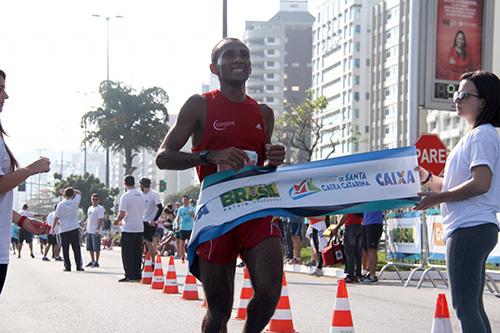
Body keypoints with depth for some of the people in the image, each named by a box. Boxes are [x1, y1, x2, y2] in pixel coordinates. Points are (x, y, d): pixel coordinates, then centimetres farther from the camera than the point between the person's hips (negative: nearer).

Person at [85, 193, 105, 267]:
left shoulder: (100, 208, -7)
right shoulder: (90, 208, 18)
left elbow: (101, 220, -14)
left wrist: (97, 229, -22)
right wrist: (86, 229, 18)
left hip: (96, 231, -8)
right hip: (89, 231, 8)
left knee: (96, 247, -6)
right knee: (90, 248, 11)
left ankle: (96, 262, -3)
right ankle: (92, 261, 20)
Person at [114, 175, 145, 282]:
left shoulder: (126, 196, -14)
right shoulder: (141, 195, 8)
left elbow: (122, 214, -16)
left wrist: (117, 221, 5)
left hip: (129, 229, -6)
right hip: (140, 228, 6)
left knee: (127, 253, 0)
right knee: (137, 253, 11)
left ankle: (130, 276, -2)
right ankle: (137, 275, 12)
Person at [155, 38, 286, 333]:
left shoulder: (263, 114, 15)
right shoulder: (200, 106, 1)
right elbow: (163, 158, -5)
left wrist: (274, 161, 1)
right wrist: (211, 156, -20)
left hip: (258, 213, 3)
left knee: (270, 292, -19)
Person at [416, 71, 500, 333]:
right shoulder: (472, 137, 22)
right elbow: (456, 186, 26)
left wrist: (437, 198, -14)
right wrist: (427, 178, 13)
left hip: (471, 229, -11)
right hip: (471, 229, 11)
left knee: (465, 306, -13)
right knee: (472, 306, 12)